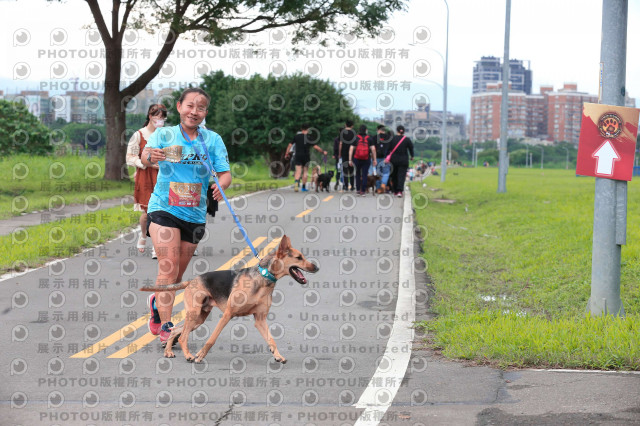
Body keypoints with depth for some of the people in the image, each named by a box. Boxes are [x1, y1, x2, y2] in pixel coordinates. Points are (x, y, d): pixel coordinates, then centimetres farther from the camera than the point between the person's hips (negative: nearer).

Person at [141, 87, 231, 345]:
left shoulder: (213, 140, 5)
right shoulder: (164, 135, 0)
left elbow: (225, 174, -2)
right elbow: (145, 157, -18)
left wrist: (221, 185, -26)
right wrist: (149, 157, -43)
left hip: (195, 215, 3)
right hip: (164, 209, -3)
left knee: (178, 274, 13)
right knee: (168, 269, -17)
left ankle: (157, 301, 41)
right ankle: (165, 327, -16)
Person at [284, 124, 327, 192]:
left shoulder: (296, 136, 3)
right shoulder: (309, 137, -3)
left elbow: (290, 145, 3)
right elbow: (315, 147, -5)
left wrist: (287, 154, 11)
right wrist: (323, 151, 7)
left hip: (298, 156, 1)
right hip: (306, 156, -1)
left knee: (298, 171, -2)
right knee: (305, 171, 9)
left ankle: (296, 181, -31)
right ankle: (304, 187, 12)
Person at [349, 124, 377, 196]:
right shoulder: (369, 139, 0)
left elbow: (351, 149, -4)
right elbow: (373, 149, -5)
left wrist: (350, 160, -2)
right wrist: (374, 159, 0)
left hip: (357, 159, 1)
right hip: (366, 160, -1)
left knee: (357, 174, 16)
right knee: (364, 175, 2)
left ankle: (358, 190, 15)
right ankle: (363, 191, -1)